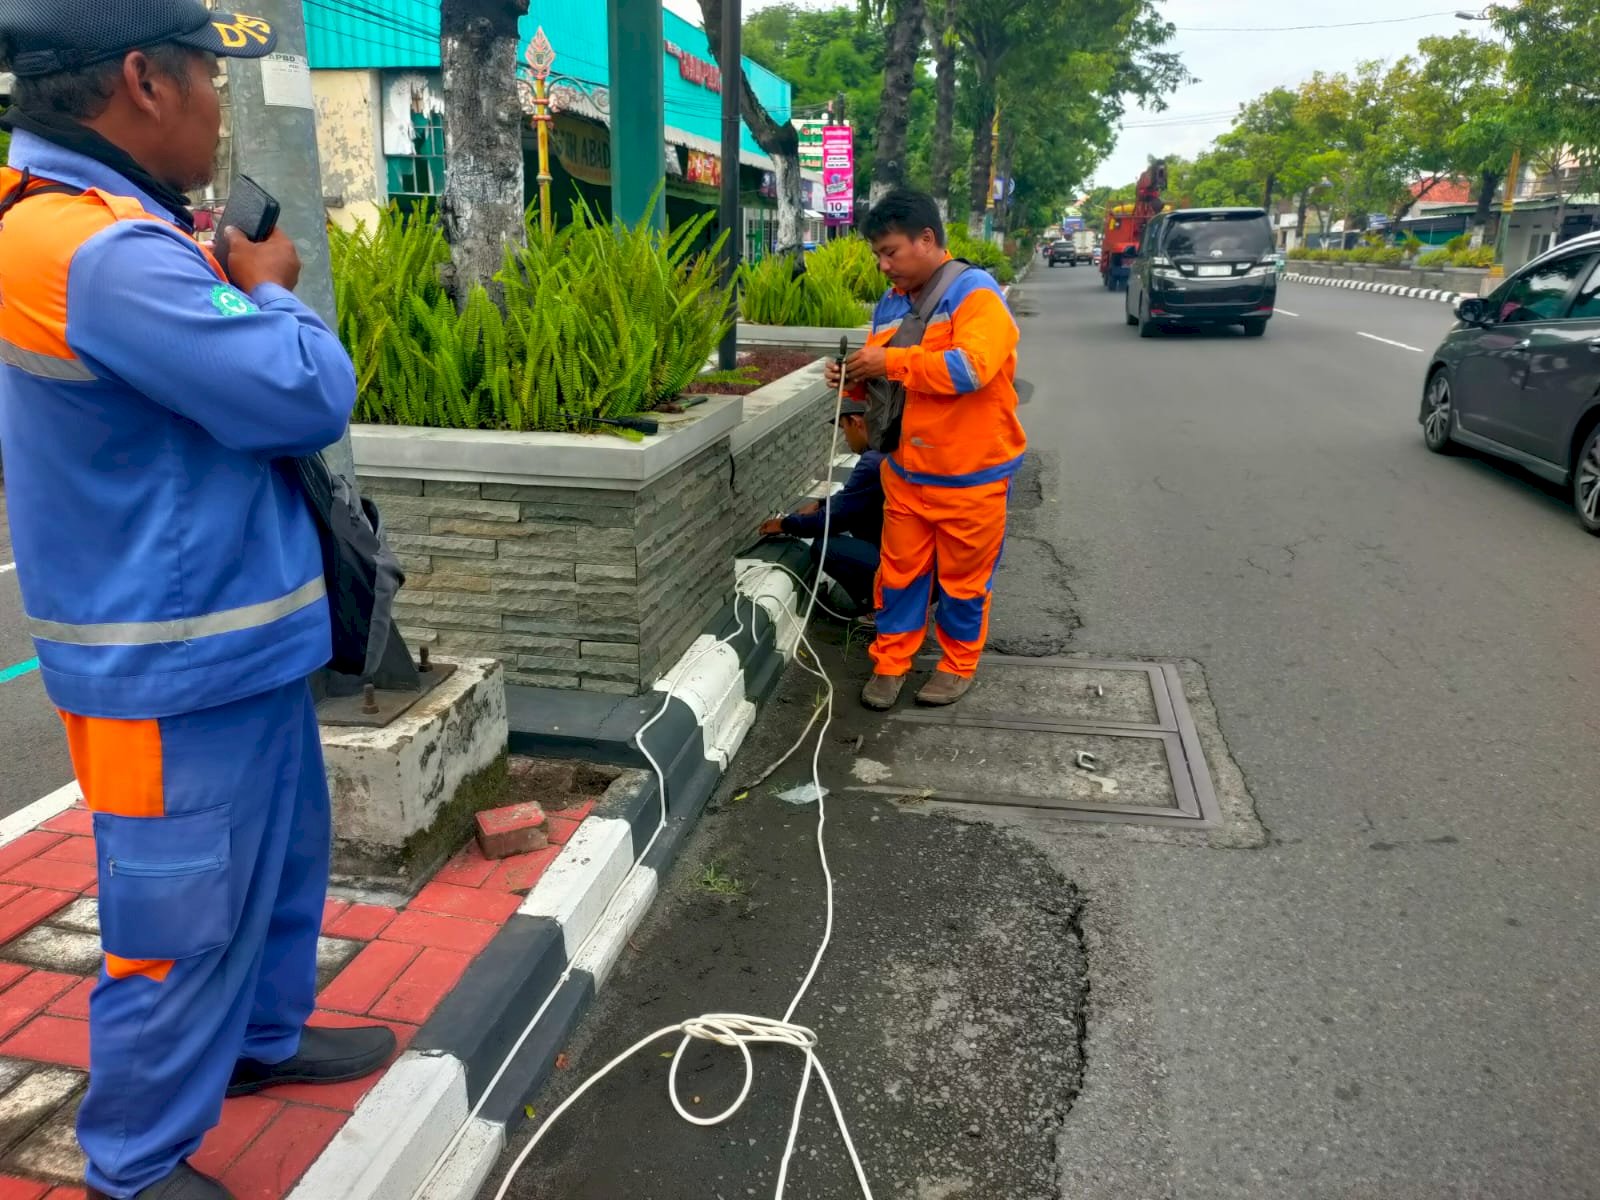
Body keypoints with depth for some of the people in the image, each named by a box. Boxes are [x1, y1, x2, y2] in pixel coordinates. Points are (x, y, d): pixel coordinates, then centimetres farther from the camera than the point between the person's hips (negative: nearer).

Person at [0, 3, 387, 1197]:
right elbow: (309, 396, -22)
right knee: (185, 921, 6)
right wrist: (272, 292, -6)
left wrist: (236, 293, 3)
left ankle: (266, 1036, 45)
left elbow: (219, 380, 20)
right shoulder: (103, 253, -25)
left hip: (235, 635, 10)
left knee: (283, 856, 24)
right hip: (179, 670, -10)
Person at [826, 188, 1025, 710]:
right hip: (906, 471, 6)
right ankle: (890, 661, 26)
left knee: (964, 576, 10)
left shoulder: (974, 292, -14)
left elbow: (972, 368, -29)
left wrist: (891, 361, -25)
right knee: (900, 571, 12)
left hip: (971, 474, -6)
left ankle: (958, 664, 28)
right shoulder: (890, 303, 8)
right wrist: (856, 380, -3)